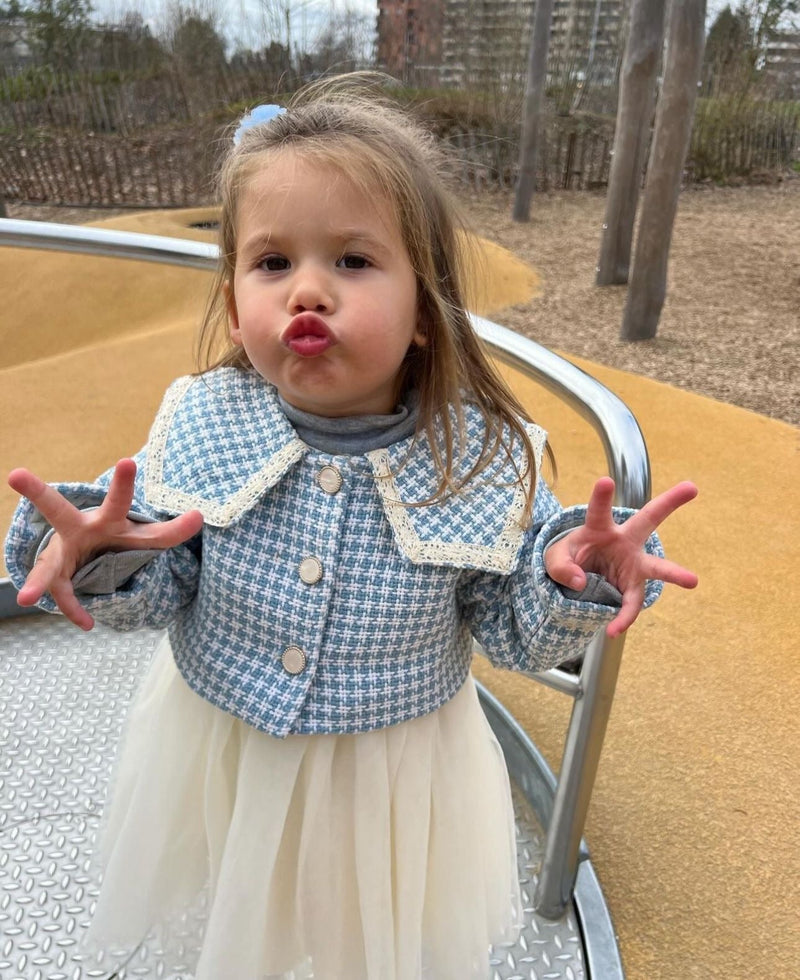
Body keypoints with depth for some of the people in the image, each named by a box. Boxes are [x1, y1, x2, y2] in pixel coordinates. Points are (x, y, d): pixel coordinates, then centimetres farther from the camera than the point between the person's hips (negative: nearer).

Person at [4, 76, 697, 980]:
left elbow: (512, 633, -12)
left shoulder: (484, 457, -22)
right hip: (220, 748, 2)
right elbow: (159, 591, -10)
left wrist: (575, 579, -32)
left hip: (394, 770, -1)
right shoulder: (201, 424, -19)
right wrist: (105, 563, -32)